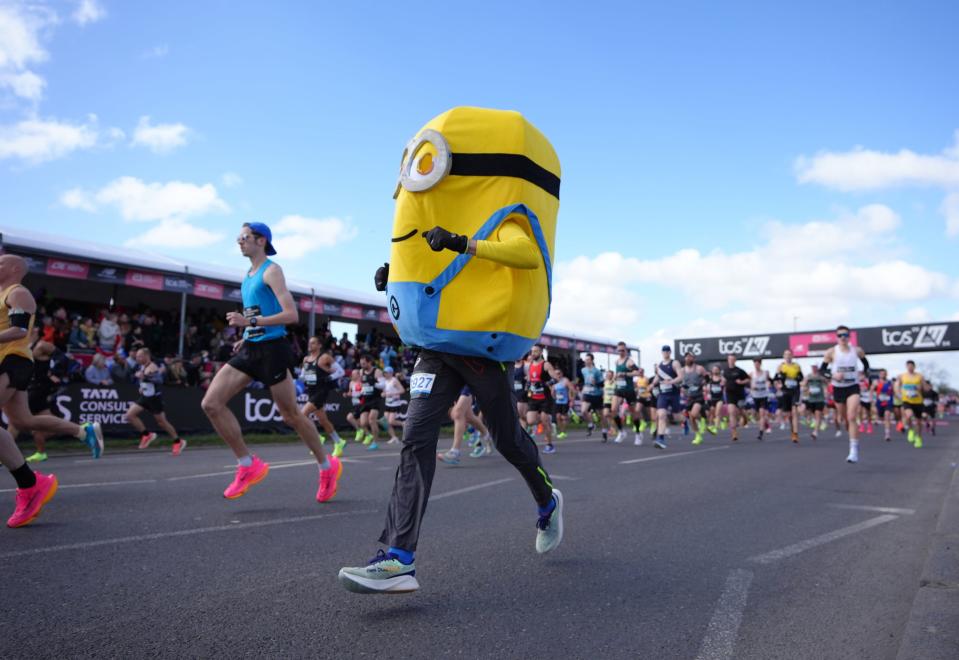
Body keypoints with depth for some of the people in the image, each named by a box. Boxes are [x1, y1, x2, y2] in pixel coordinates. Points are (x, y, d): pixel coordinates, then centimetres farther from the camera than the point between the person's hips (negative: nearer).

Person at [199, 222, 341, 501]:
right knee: (211, 403, -5)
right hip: (250, 349, 8)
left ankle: (328, 466, 20)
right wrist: (246, 337, 16)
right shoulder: (247, 276, 18)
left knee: (291, 414, 1)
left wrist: (250, 322, -24)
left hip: (272, 349, -8)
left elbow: (291, 314, -18)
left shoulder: (271, 270, -8)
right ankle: (248, 465, 3)